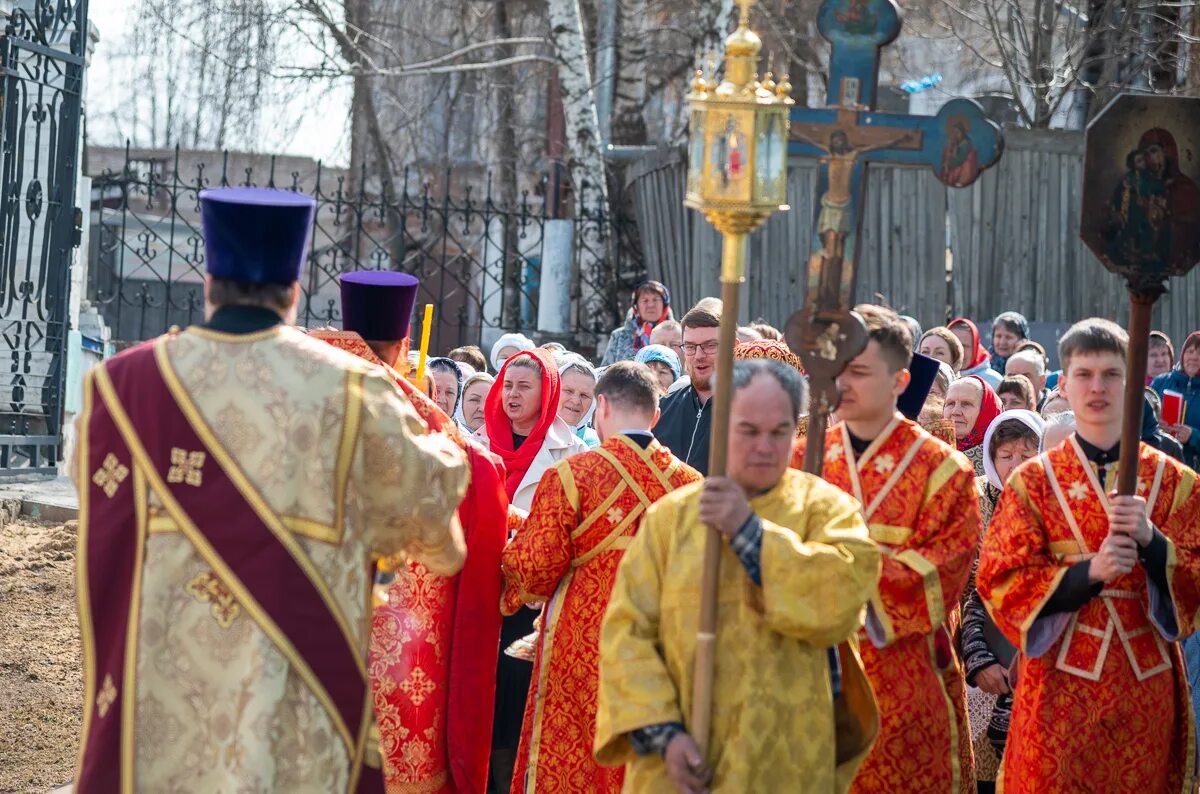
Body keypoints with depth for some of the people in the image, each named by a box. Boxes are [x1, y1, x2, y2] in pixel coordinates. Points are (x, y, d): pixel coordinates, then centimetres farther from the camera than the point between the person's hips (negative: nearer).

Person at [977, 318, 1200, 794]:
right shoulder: (1032, 481, 2)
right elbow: (1001, 582, -4)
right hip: (1060, 686, -1)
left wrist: (1151, 540, -18)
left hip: (1146, 684, 1)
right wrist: (1089, 572, -18)